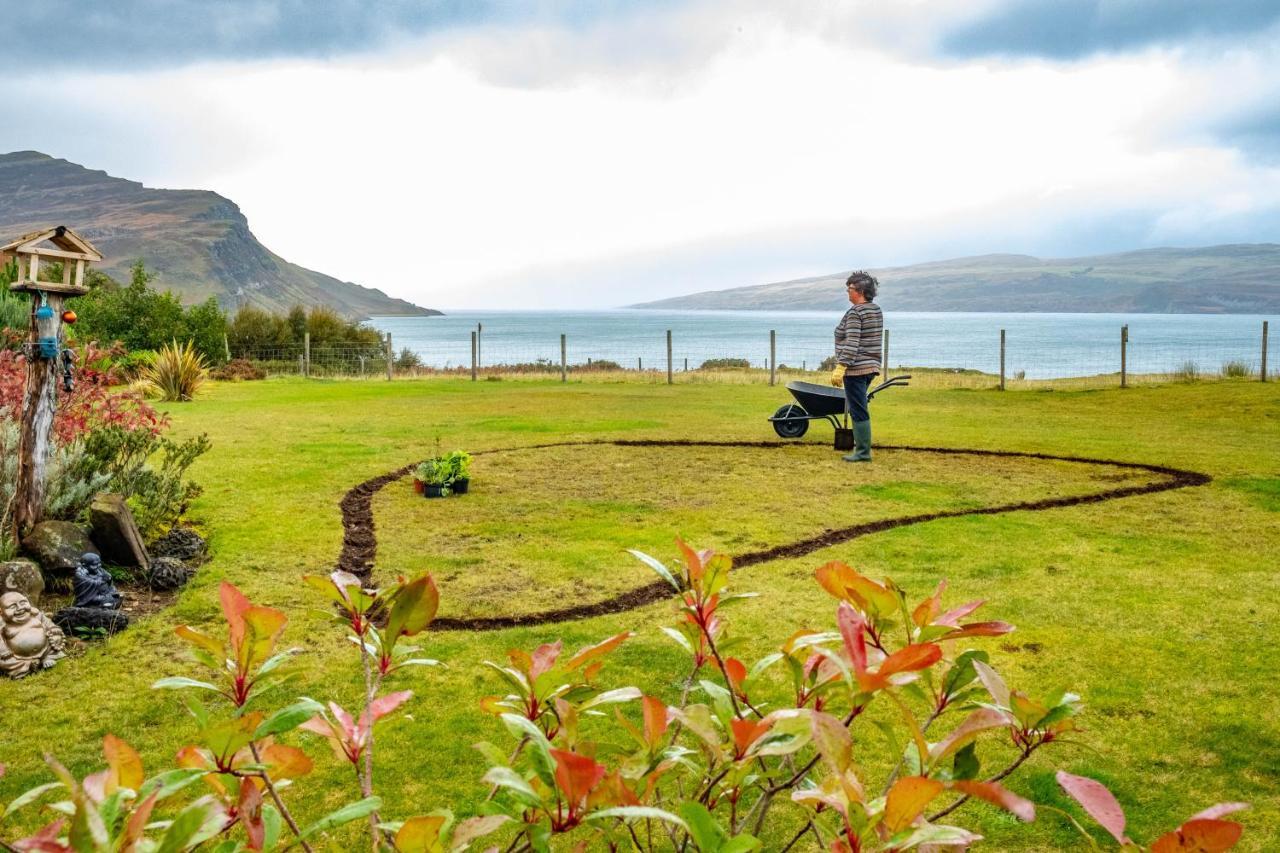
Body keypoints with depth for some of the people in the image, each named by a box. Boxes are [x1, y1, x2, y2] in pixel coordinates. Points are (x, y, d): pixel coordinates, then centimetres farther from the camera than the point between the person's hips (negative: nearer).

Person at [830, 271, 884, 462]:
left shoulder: (854, 313, -15)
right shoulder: (876, 310, 12)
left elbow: (851, 343, -22)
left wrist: (841, 367, -23)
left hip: (855, 368, -10)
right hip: (872, 366, 10)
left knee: (858, 411, -5)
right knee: (859, 409, 18)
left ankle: (863, 452, -2)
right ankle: (861, 446, 22)